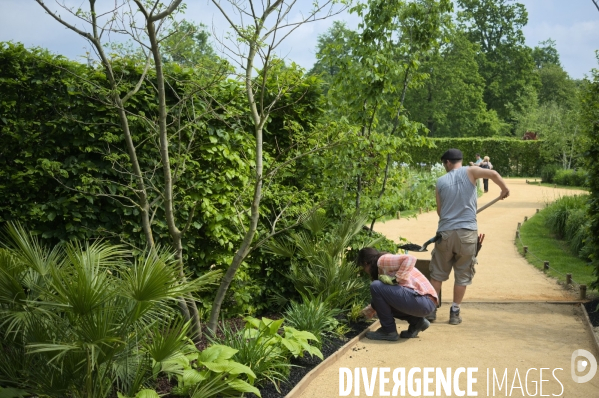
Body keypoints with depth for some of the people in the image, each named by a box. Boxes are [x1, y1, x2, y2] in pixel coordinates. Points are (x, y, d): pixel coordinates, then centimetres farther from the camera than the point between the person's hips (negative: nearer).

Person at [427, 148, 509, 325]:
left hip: (445, 232, 1)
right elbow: (493, 174, -16)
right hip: (467, 233, -1)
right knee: (462, 276, 9)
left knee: (437, 274, 14)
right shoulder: (469, 172, 0)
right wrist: (504, 189, 1)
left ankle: (431, 309, 17)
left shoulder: (440, 181, 6)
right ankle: (455, 313, 12)